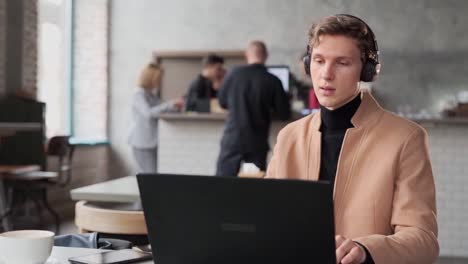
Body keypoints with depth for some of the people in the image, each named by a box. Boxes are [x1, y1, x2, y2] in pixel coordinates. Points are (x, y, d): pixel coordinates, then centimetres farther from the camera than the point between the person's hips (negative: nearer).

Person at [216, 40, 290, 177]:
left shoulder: (233, 74, -3)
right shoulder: (273, 81, -8)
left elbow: (222, 102, 12)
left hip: (232, 139, 1)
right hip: (257, 143, -1)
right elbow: (284, 114, -1)